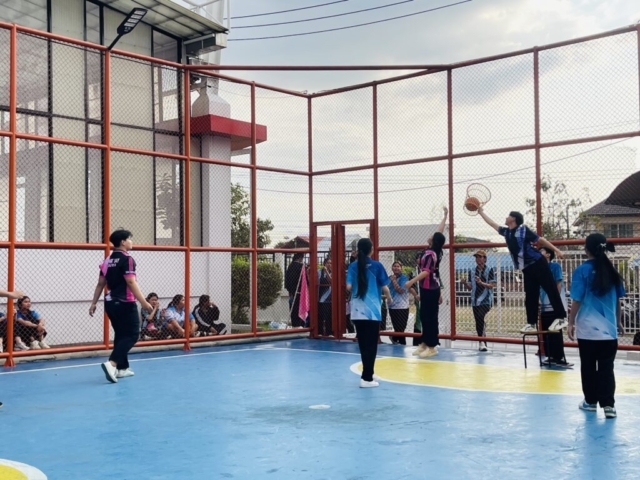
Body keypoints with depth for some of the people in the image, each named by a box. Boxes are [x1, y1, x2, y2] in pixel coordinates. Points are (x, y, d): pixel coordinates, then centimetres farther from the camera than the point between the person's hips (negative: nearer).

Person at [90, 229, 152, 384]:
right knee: (132, 335, -5)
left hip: (111, 303, 8)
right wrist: (144, 302, -20)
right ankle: (112, 363, -20)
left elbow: (100, 284, 12)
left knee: (121, 335, 16)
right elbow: (131, 283, -20)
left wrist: (94, 303, 16)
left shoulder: (108, 260, 11)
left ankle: (122, 368, 18)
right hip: (124, 304, -8)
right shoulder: (127, 259, -13)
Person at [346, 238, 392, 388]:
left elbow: (348, 287, -2)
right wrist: (389, 299, 15)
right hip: (372, 311, -4)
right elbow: (385, 288, -5)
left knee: (363, 344, 14)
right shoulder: (377, 265, -5)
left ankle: (368, 373, 25)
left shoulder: (353, 266, 3)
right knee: (371, 345, 1)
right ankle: (366, 378, -2)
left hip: (357, 311, 4)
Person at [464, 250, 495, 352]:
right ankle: (483, 343, 17)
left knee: (480, 317, -25)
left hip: (486, 300, -5)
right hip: (475, 300, 5)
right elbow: (470, 286, 12)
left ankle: (482, 342, -25)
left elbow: (492, 285, -8)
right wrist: (465, 283, -9)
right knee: (478, 322, 7)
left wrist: (481, 283, -23)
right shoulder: (472, 272, 12)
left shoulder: (489, 270, -1)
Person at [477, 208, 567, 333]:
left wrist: (556, 250, -9)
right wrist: (481, 212, 29)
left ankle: (561, 318, -5)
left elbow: (540, 239, -5)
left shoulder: (523, 229, -6)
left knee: (551, 290, -7)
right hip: (527, 269, 7)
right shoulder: (506, 232, 13)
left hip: (537, 264, -7)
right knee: (530, 297, 7)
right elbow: (492, 223, 24)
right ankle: (532, 323, 11)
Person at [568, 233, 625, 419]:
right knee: (607, 368, 6)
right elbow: (618, 300, 10)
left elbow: (577, 300, -10)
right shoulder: (612, 270, 4)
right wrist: (618, 322, 21)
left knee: (588, 367, 10)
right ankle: (608, 405, -1)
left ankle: (591, 401, 20)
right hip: (609, 328, 3)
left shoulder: (582, 270, -9)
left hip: (587, 329, -3)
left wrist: (571, 323, -1)